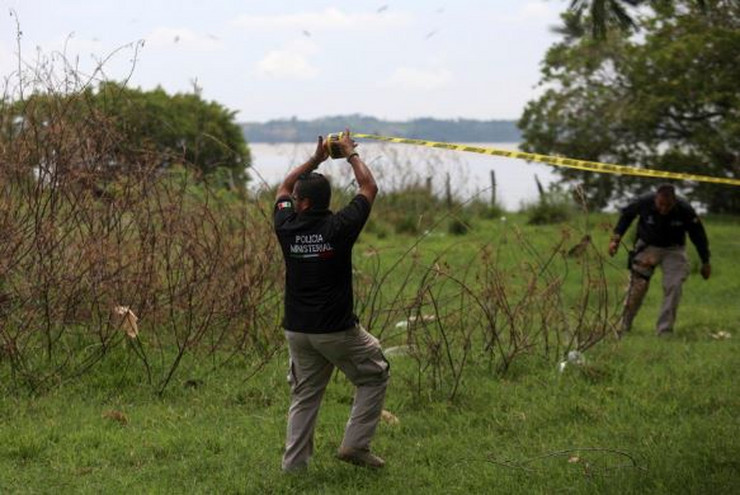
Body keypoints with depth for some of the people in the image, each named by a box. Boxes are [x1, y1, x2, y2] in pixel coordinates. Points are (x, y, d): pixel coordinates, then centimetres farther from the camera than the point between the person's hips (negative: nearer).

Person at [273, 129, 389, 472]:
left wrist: (316, 159, 19)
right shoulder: (340, 227, -13)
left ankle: (293, 463, 13)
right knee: (374, 376, 14)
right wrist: (351, 154, 16)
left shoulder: (287, 228, -4)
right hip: (337, 329, -4)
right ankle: (355, 444, 6)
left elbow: (283, 189, 18)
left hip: (297, 329, 4)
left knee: (304, 395, 15)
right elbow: (369, 188, 3)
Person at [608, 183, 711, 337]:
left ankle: (665, 331, -4)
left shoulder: (685, 210, -23)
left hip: (673, 251, 0)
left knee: (673, 288, -12)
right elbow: (626, 215, -1)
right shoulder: (644, 202, -24)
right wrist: (616, 238, -10)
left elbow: (698, 235, -7)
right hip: (647, 247, 0)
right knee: (637, 287, -6)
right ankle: (623, 328, 7)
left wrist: (705, 262, 0)